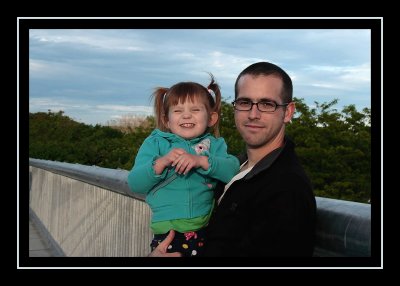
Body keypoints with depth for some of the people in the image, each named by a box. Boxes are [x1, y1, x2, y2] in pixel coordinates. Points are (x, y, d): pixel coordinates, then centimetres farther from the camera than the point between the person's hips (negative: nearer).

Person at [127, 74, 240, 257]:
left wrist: (201, 161, -23)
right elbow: (134, 184, -5)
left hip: (207, 231, 1)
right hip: (167, 233, -1)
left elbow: (234, 171, -11)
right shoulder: (155, 143, 3)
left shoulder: (214, 144, 6)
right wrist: (162, 162, -19)